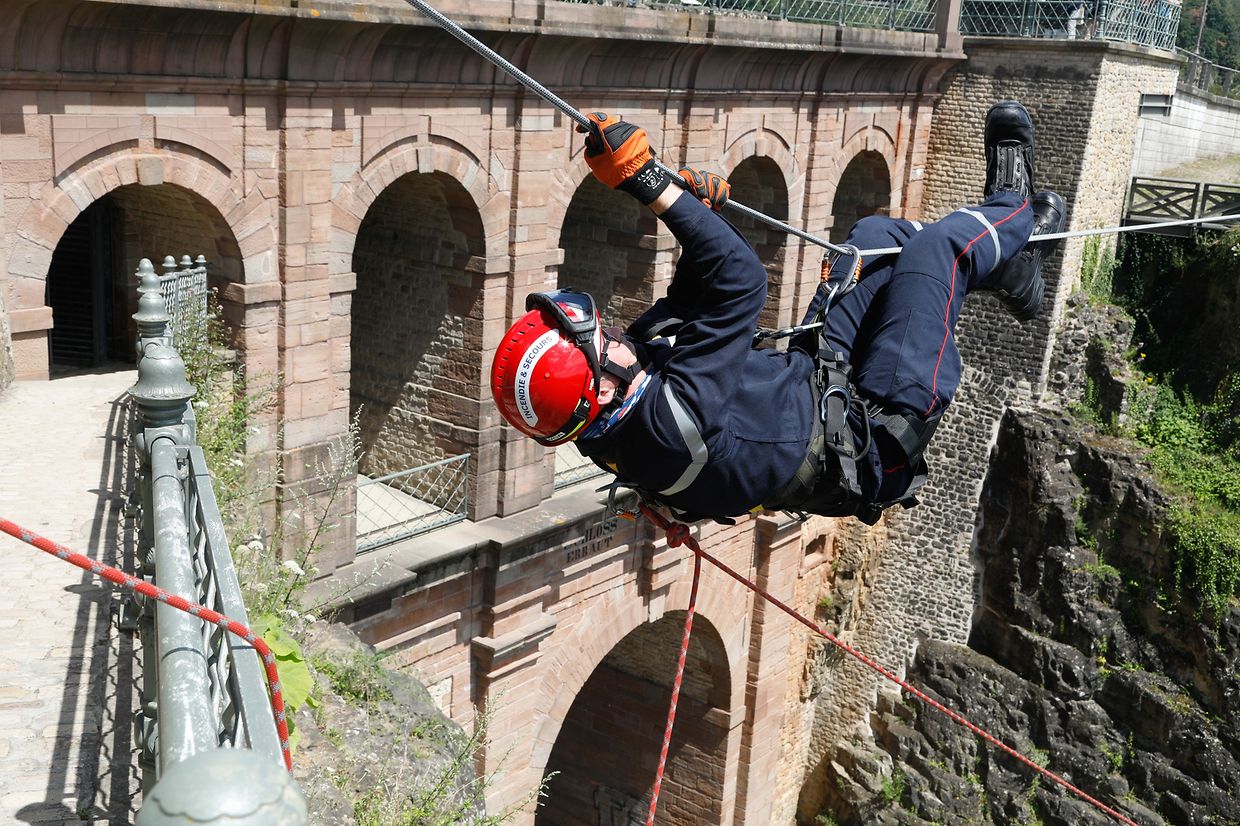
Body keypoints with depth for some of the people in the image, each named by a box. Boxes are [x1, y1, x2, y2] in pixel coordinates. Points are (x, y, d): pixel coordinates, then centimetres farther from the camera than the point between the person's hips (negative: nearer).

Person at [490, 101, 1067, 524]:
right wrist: (648, 183, -41)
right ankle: (1013, 210, 32)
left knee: (877, 233, 14)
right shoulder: (669, 420, -42)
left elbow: (681, 306, 2)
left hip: (809, 380, 8)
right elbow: (740, 282, -41)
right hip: (873, 438, -8)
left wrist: (695, 211, -12)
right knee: (933, 248, -3)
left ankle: (1009, 267, 38)